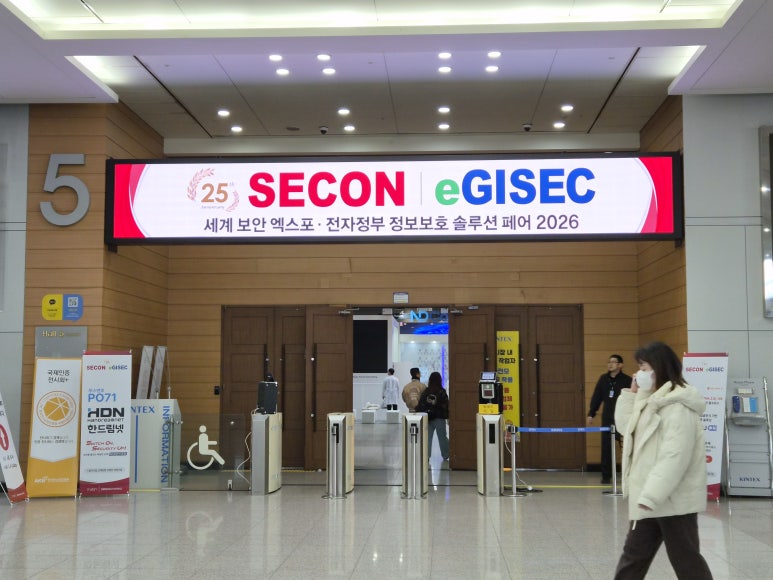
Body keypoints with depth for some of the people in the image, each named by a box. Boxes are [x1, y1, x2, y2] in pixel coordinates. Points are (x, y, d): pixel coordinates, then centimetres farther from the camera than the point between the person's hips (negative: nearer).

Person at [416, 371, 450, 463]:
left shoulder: (425, 391, -2)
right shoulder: (442, 392, -9)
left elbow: (420, 404, 0)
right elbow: (446, 405, -8)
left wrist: (418, 413, 7)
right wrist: (447, 416, 0)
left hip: (427, 417, 2)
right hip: (439, 418, -2)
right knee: (442, 437, 10)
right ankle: (446, 456, 20)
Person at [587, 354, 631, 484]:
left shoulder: (627, 380, -6)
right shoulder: (603, 379, 7)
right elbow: (596, 397, 10)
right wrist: (591, 413, 8)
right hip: (607, 419, 4)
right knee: (606, 448, 4)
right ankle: (606, 475, 12)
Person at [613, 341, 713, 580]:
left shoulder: (678, 408, -19)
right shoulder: (652, 402, 12)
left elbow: (674, 458, -26)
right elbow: (626, 427, 21)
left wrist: (650, 496, -28)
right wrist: (630, 394, 9)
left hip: (673, 500, -10)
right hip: (653, 497, 10)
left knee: (685, 559, 2)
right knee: (635, 552, 15)